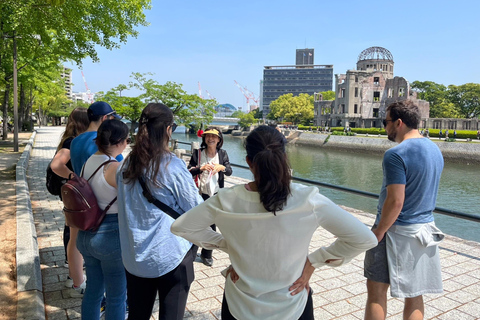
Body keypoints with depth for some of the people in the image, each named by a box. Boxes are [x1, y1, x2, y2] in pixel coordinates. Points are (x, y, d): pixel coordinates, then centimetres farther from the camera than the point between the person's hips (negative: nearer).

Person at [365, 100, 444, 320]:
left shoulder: (396, 155, -20)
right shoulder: (435, 150, 8)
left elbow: (395, 202, -24)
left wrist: (378, 232, -13)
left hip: (397, 231, -8)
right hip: (425, 229, 8)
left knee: (376, 290, 4)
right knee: (414, 294, 16)